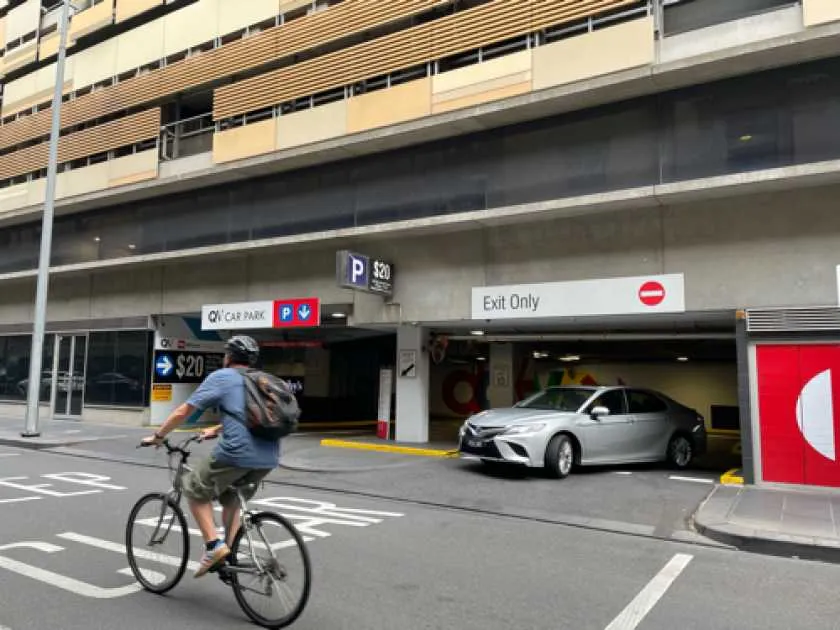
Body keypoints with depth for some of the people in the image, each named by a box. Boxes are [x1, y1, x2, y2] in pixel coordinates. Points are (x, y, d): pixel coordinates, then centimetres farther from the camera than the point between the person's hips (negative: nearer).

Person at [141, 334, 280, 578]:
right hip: (269, 457, 7)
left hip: (237, 453, -6)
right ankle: (229, 555, 24)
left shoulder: (221, 377, 7)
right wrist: (216, 430, 52)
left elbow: (182, 412, 7)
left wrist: (158, 436, 21)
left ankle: (213, 546, 7)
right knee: (231, 500, 28)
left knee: (195, 490, 17)